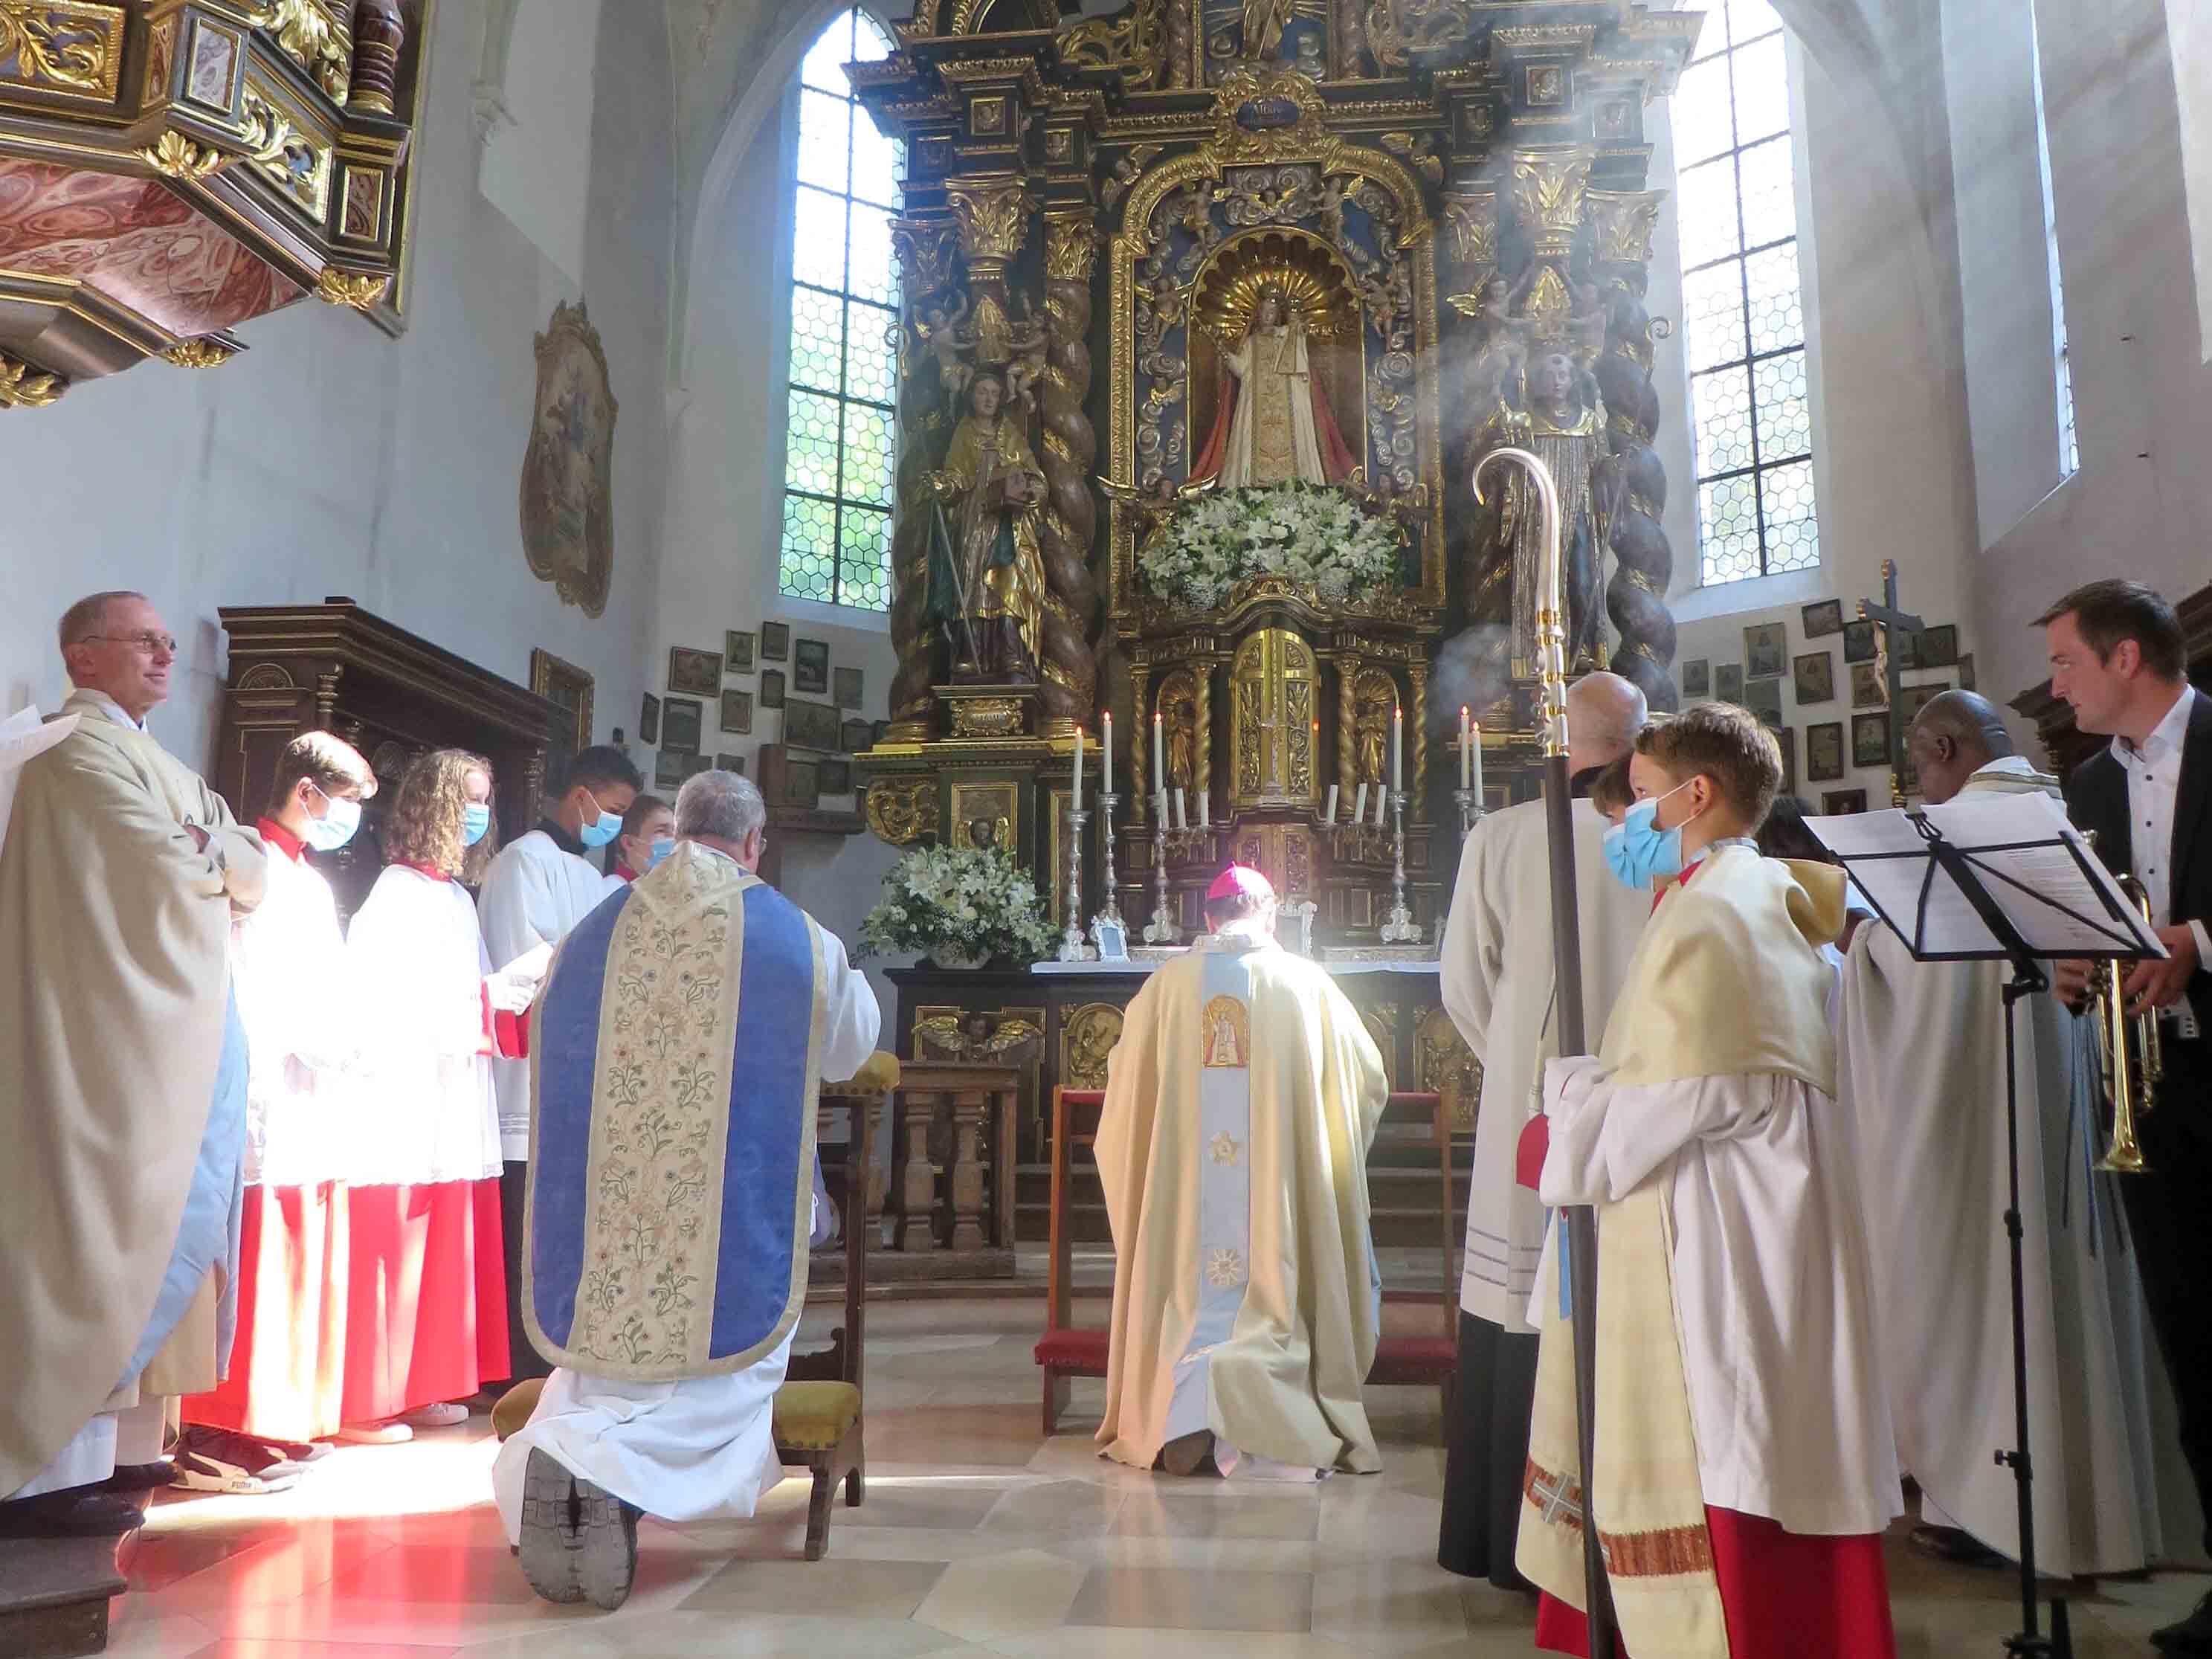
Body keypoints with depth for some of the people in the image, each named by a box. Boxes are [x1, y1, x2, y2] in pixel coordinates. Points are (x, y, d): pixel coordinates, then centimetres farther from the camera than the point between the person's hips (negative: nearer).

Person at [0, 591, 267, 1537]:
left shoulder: (157, 766, 19)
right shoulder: (79, 754, -10)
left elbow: (256, 873, 13)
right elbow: (173, 867, -19)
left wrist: (201, 846, -6)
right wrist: (217, 847, 1)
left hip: (179, 1044, 9)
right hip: (114, 1045, -9)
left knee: (146, 1243, 11)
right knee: (93, 1242, -7)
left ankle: (109, 1441, 19)